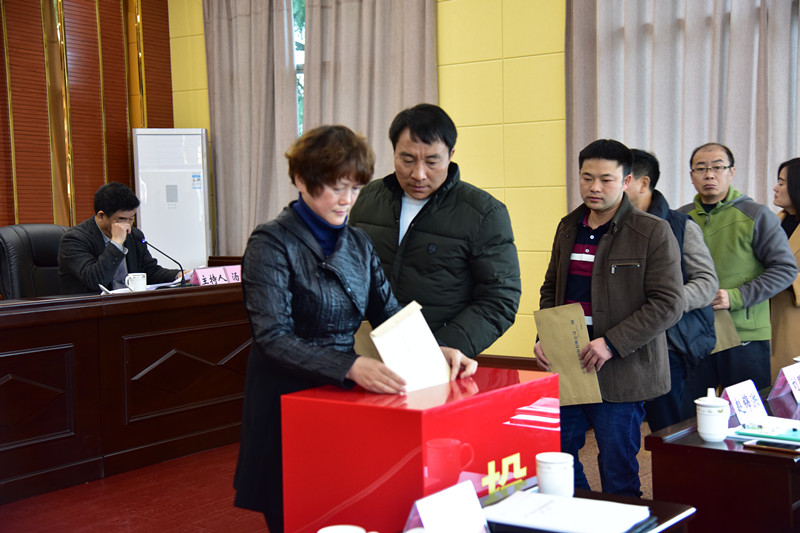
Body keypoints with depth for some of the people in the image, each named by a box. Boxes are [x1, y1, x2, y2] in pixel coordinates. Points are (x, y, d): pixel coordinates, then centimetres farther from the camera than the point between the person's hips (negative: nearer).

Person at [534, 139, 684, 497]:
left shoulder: (653, 233, -7)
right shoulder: (568, 228, 12)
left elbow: (668, 304, -12)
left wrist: (611, 343, -20)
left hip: (620, 373, -6)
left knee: (618, 473, 3)